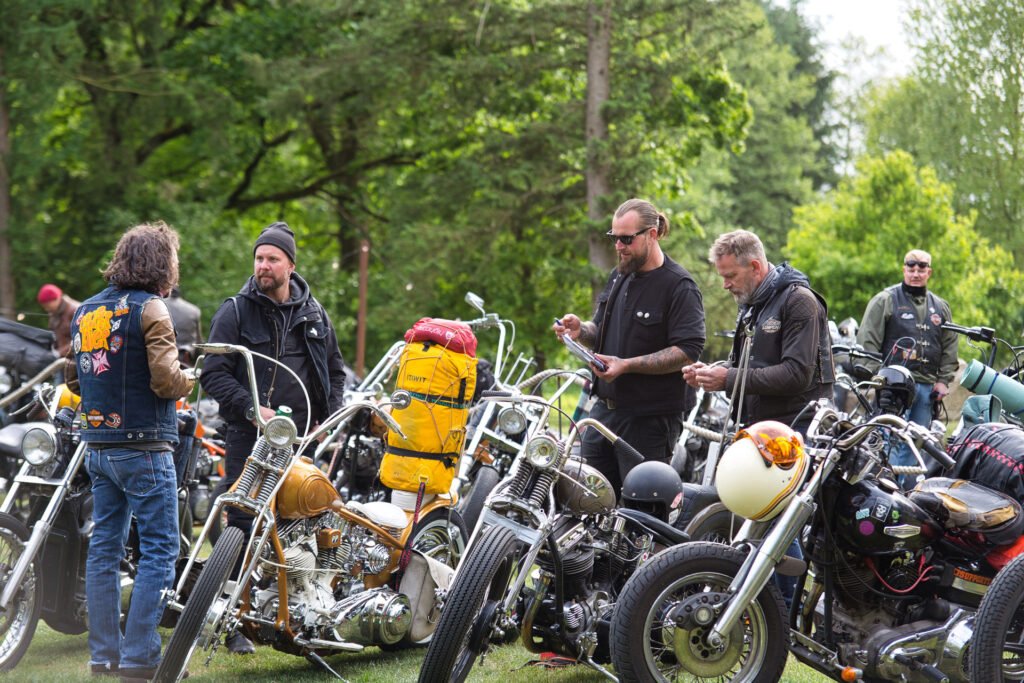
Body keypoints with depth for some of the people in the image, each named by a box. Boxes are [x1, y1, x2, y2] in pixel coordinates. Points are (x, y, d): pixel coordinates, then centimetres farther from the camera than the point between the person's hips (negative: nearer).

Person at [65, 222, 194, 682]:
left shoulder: (84, 312, 12)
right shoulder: (149, 309, -12)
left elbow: (73, 378, 18)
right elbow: (166, 380, -19)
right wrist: (187, 381, 1)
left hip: (98, 448, 8)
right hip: (142, 447, -8)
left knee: (105, 548, 12)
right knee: (159, 550, -4)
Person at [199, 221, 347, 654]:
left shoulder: (313, 314, 13)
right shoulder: (235, 312, 2)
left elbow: (335, 370, 22)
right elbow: (214, 373, -3)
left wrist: (327, 419, 7)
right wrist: (251, 408, -17)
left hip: (304, 440, 3)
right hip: (250, 438, -3)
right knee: (242, 529, -5)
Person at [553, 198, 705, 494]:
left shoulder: (679, 286, -12)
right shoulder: (619, 276, 15)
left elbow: (688, 352, -20)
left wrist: (627, 365, -24)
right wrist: (580, 330, 2)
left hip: (650, 417, -8)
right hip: (605, 408, 8)